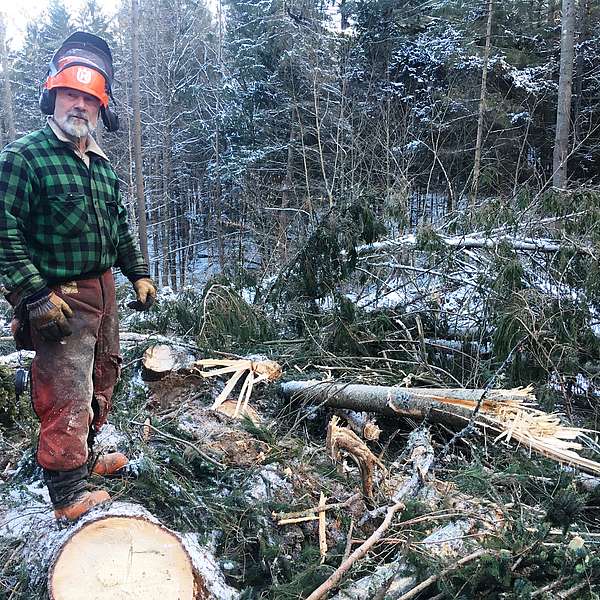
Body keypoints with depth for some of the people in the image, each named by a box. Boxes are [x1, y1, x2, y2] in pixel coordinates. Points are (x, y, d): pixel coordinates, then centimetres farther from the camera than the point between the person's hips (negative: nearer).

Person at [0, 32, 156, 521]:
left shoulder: (102, 165, 11)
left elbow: (120, 227, 20)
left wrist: (139, 274, 15)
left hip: (103, 291, 9)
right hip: (59, 299, -8)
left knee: (101, 381, 20)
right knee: (68, 397, -5)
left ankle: (85, 457, 40)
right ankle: (68, 496, 9)